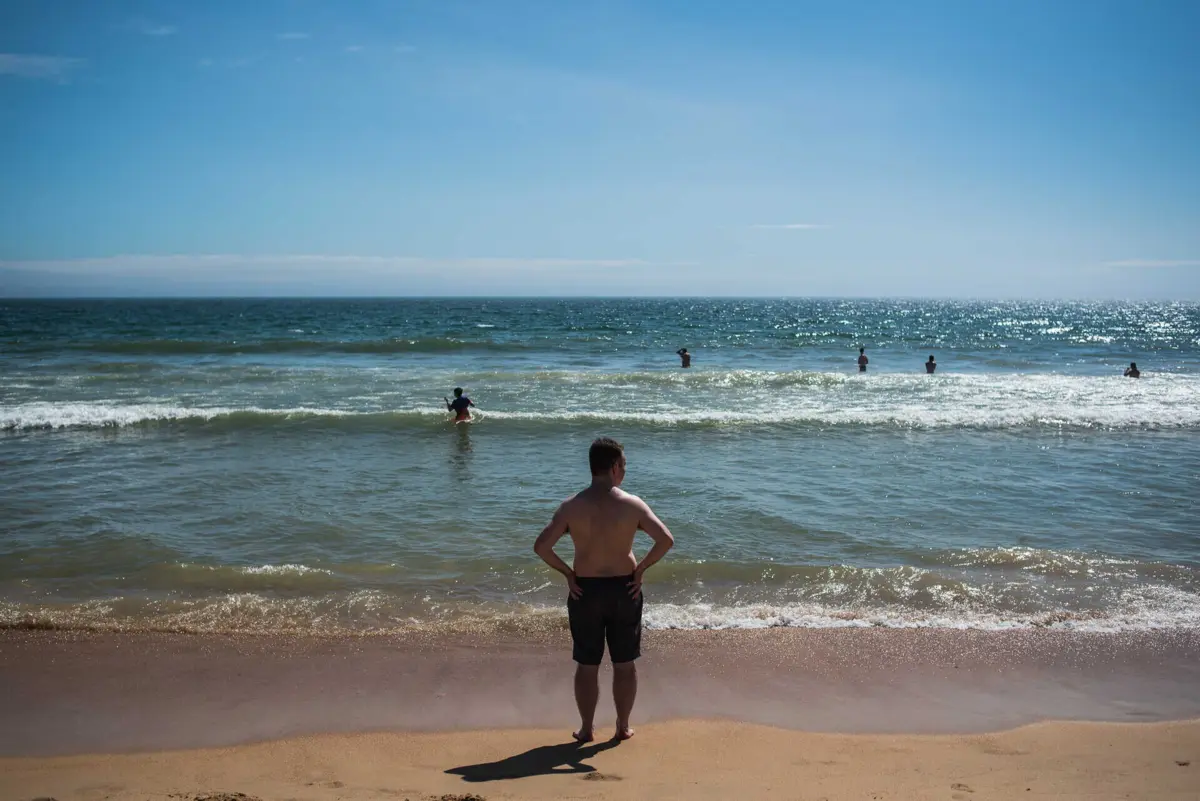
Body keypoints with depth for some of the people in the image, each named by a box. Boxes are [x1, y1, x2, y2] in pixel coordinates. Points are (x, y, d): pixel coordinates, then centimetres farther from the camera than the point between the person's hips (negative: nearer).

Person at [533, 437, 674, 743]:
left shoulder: (571, 507, -9)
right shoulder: (632, 504, -10)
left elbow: (541, 546, -14)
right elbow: (666, 539, -16)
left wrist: (566, 572, -2)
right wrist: (641, 568, -5)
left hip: (585, 591, 0)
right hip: (624, 589, 0)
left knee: (587, 665, 13)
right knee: (624, 664, 15)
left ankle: (586, 729, 23)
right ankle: (623, 727, 25)